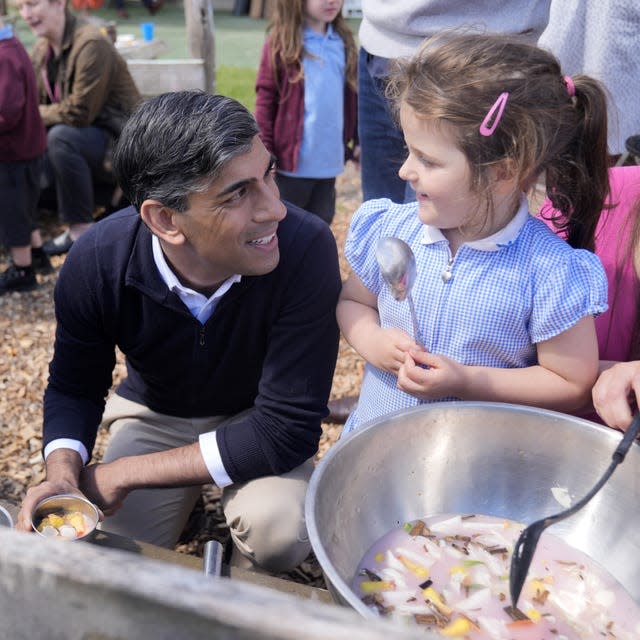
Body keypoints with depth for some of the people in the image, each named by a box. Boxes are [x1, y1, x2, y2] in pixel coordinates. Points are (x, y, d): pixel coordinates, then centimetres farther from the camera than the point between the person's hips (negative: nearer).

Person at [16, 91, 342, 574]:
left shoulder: (306, 248, -34)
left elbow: (287, 429, -31)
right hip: (154, 416, 3)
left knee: (278, 525, -31)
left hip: (256, 422, -2)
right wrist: (64, 474, -26)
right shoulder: (95, 263, -23)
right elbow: (74, 387, -4)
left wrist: (121, 474, -27)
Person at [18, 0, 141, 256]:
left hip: (117, 137, -8)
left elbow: (79, 112, -24)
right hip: (80, 130, 8)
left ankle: (81, 229, -22)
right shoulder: (42, 47, 7)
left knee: (61, 137, -34)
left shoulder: (91, 44, -19)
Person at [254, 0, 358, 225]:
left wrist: (358, 140, 12)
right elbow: (265, 101, -8)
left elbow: (352, 97, 13)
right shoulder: (281, 43, -8)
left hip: (330, 160, 5)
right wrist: (264, 154, -11)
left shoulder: (343, 42, 7)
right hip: (293, 159, -5)